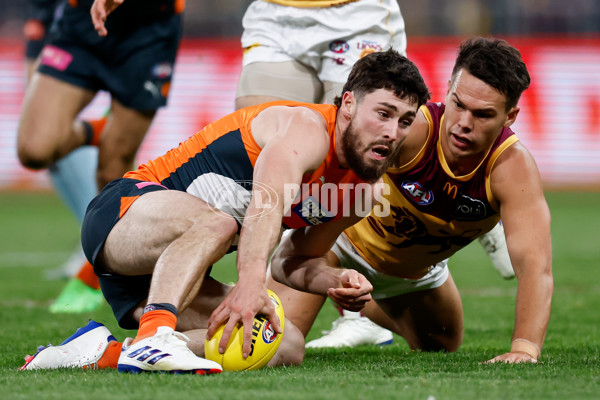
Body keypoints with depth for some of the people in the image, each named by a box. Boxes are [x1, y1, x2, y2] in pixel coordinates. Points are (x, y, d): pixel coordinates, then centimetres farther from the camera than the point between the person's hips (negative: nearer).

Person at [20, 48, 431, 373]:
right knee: (216, 222, -38)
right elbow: (266, 200, -39)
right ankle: (153, 336, -53)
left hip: (171, 268, 8)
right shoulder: (307, 128, -19)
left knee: (289, 347, -13)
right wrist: (250, 282, -57)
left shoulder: (366, 190, 8)